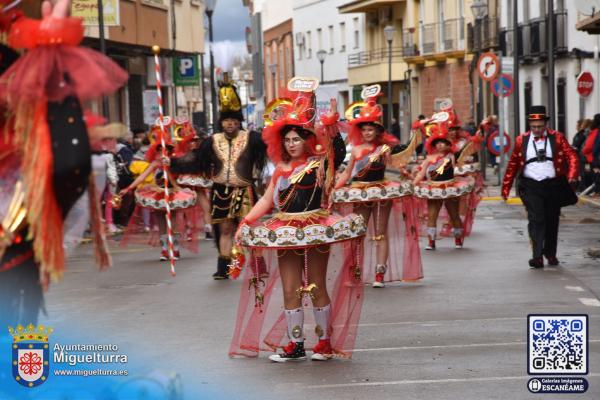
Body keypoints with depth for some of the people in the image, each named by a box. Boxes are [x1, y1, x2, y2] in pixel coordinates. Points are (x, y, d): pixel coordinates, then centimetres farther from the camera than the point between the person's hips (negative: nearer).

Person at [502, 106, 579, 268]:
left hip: (553, 186, 1)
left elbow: (572, 156, -4)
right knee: (536, 219, -13)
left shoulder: (557, 138, 2)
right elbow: (513, 164, 8)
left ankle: (550, 253, 29)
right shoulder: (521, 140, 4)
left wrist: (572, 175, -22)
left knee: (552, 221, 11)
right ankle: (537, 256, -16)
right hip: (531, 187, -1)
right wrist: (506, 187, 6)